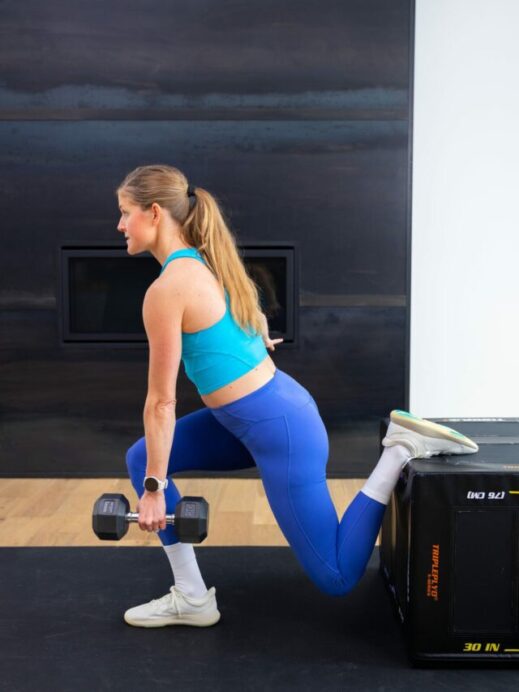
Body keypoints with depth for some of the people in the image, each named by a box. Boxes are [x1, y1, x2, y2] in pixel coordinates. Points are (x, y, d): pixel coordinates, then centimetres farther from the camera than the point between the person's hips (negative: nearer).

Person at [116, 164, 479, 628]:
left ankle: (399, 453, -1)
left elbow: (161, 401, -15)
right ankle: (191, 597, 14)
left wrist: (154, 489, -6)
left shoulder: (166, 290, -20)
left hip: (276, 428, -10)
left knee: (337, 578, 3)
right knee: (142, 457, 11)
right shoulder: (206, 263, 6)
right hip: (275, 404, 10)